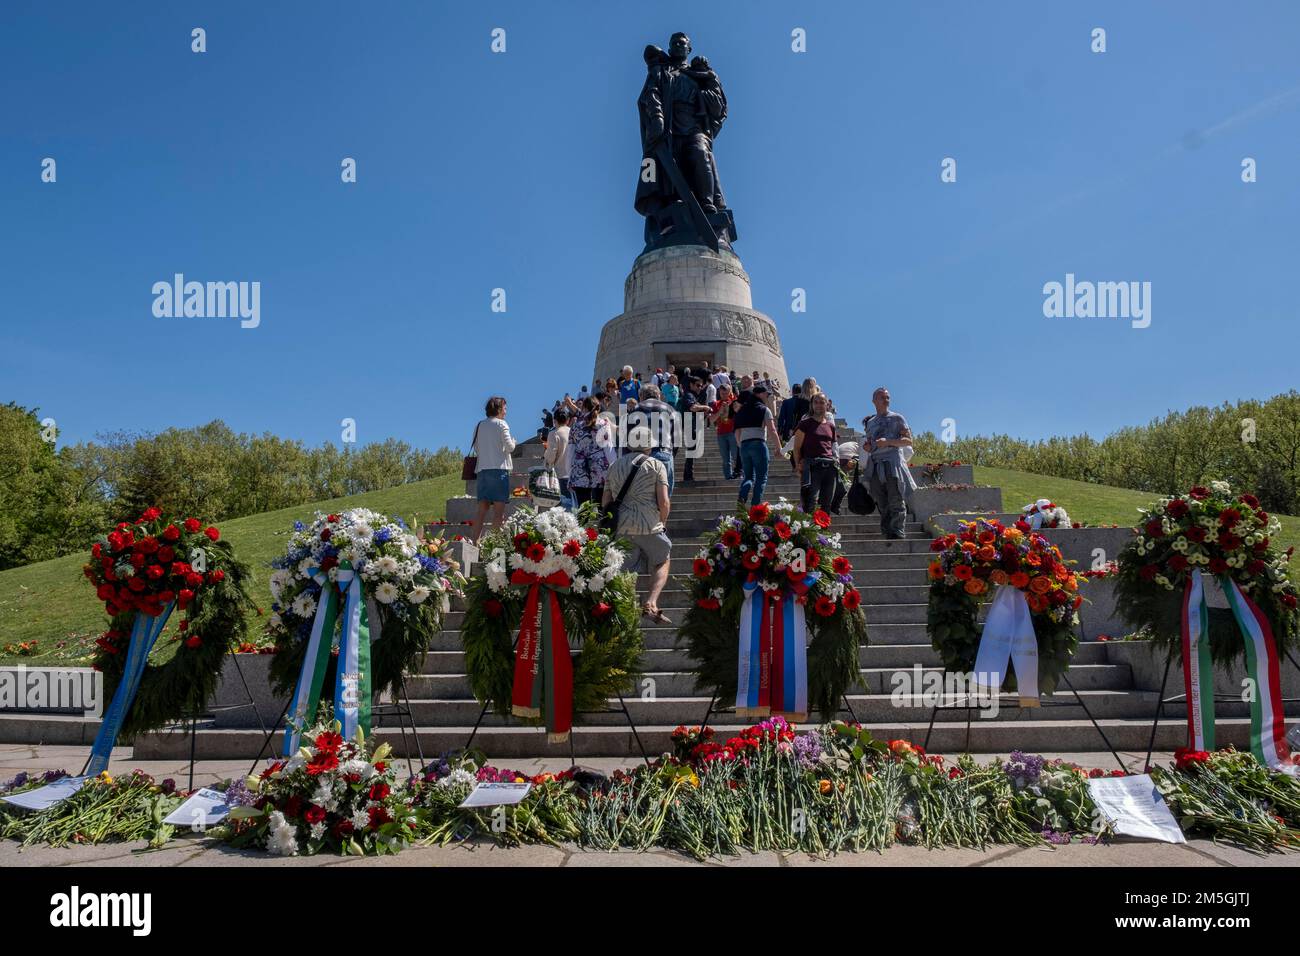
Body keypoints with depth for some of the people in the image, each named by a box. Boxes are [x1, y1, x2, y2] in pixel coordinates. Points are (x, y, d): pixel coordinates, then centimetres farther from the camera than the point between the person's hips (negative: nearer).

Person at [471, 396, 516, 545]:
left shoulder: (479, 426, 14)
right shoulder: (501, 424, -2)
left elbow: (476, 449, 17)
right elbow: (509, 447, -7)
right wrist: (513, 442, 13)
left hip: (482, 469, 6)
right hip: (499, 468, -6)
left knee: (483, 508, 7)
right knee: (499, 507, -5)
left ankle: (477, 539, 2)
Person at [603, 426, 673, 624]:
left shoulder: (615, 467, 17)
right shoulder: (656, 465, 3)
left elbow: (605, 502, 16)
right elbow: (664, 502, -5)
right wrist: (663, 522, 11)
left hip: (621, 528, 4)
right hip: (649, 526, -3)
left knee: (624, 572, 12)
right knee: (662, 563, 15)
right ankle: (651, 603, -3)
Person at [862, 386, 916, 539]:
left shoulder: (897, 418, 7)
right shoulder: (869, 422, 21)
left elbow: (909, 441, -1)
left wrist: (888, 442, -13)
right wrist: (866, 447, 4)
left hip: (893, 463, -5)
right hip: (876, 466, 5)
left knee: (896, 502, -10)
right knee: (882, 505, 4)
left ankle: (897, 535, -12)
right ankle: (887, 535, 8)